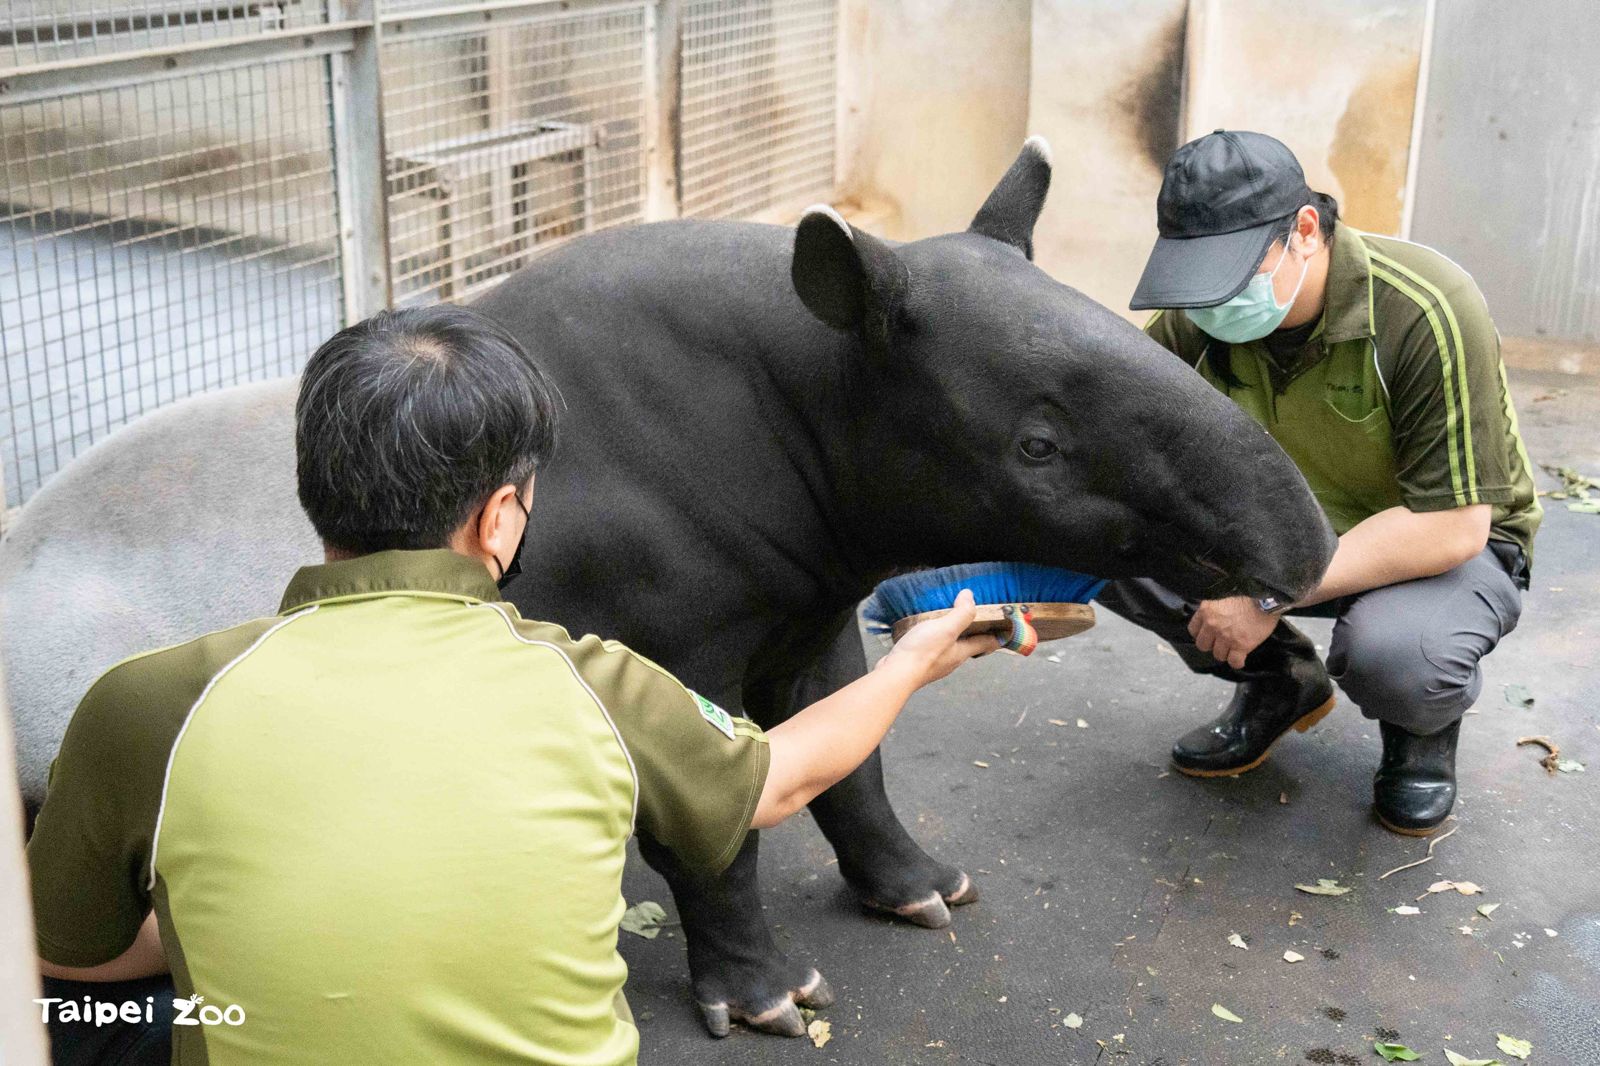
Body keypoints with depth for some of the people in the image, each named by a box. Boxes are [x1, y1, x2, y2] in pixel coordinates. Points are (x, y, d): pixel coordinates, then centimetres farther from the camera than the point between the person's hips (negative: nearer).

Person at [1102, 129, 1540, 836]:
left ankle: (1425, 723, 1)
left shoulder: (1428, 311, -31)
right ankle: (1280, 682, 8)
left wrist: (1271, 594, -35)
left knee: (1390, 651, -40)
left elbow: (1452, 524, -31)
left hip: (1447, 542, -5)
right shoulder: (1197, 319, -15)